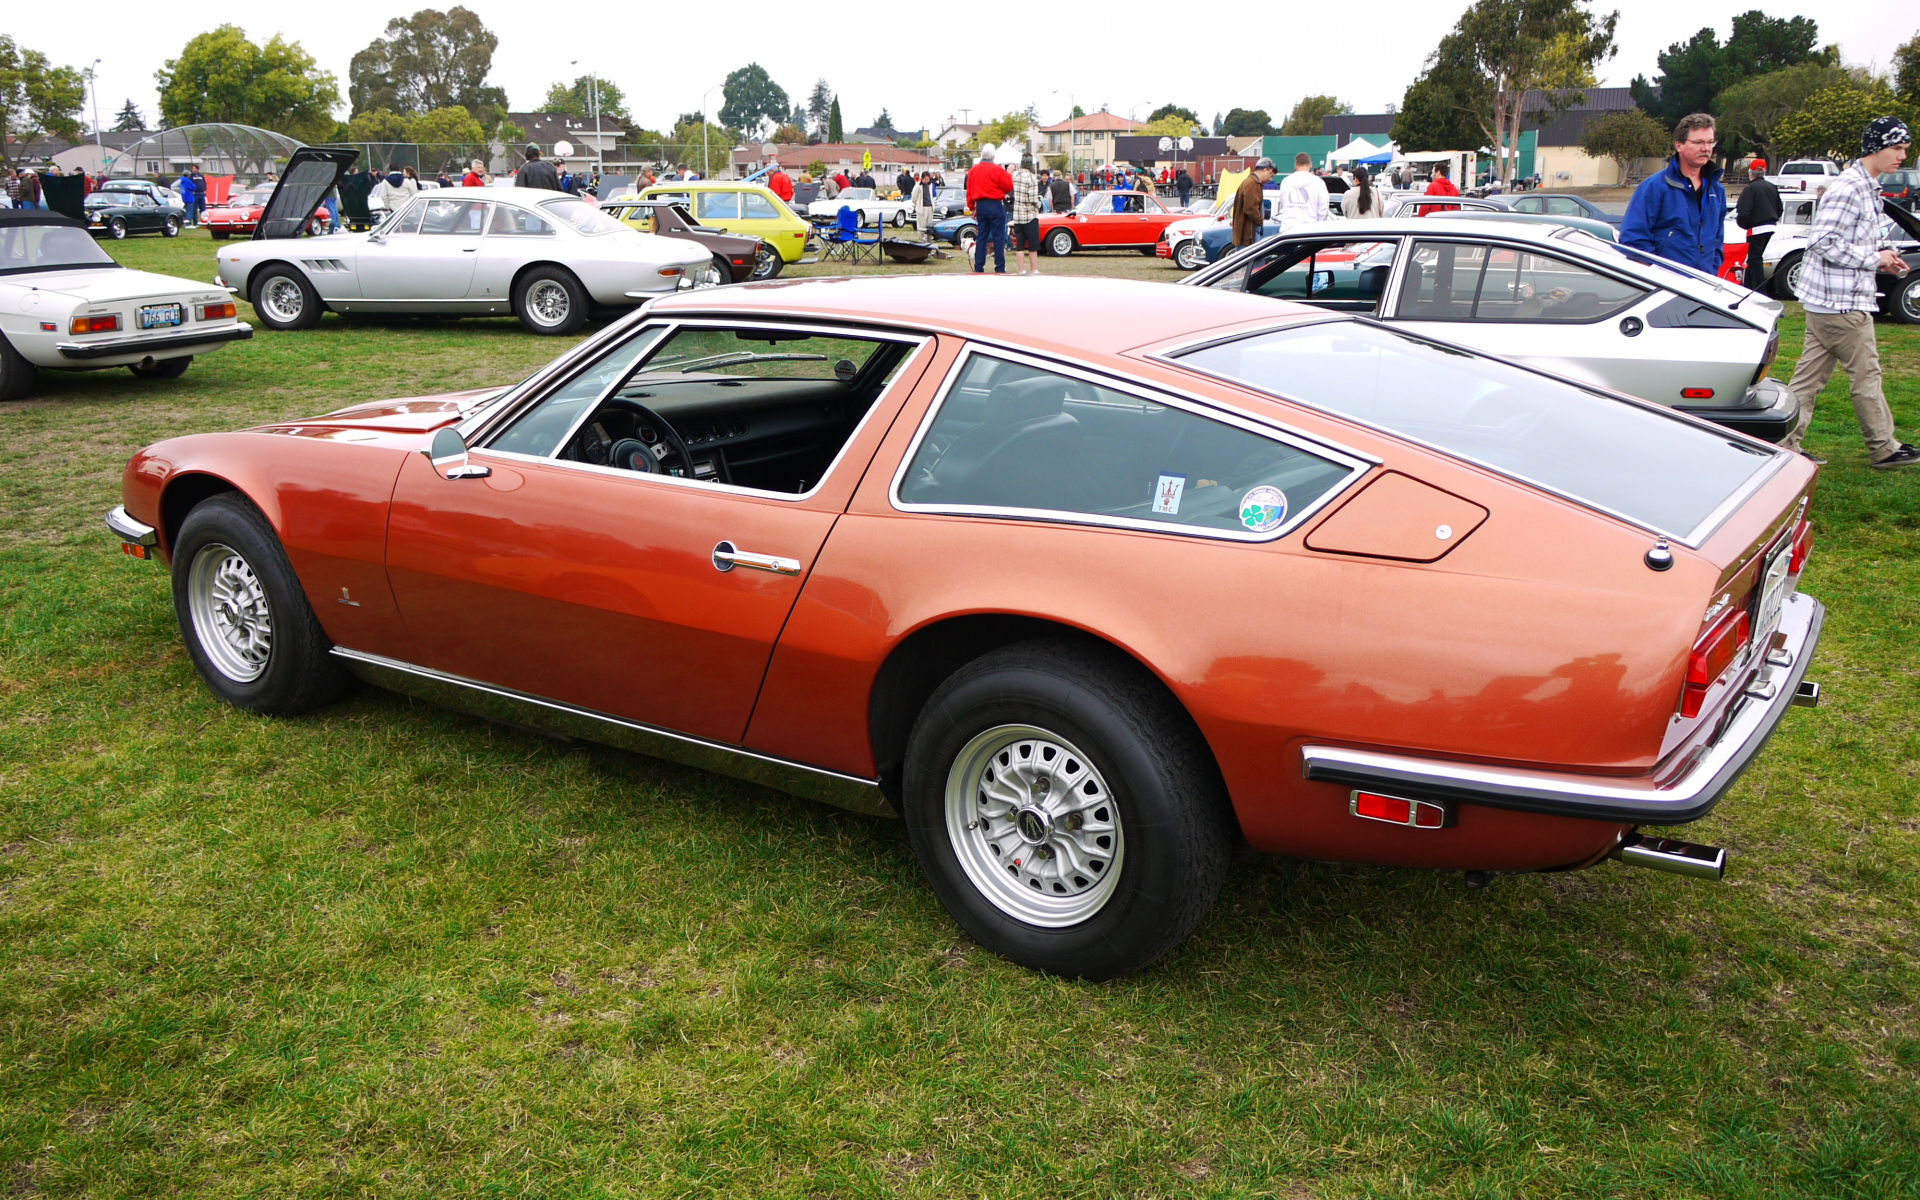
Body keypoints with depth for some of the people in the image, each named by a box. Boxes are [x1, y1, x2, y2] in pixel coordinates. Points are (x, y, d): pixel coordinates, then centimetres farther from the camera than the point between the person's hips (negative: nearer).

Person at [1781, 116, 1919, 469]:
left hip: (1827, 302, 10)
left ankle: (1785, 446, 11)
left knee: (1810, 375, 9)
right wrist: (1875, 259, -16)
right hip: (1841, 301, -10)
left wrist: (1884, 256, 8)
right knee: (1866, 374, 2)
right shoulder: (1848, 187, -16)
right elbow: (1823, 241, -22)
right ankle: (1884, 448, 13)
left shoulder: (1868, 188, 16)